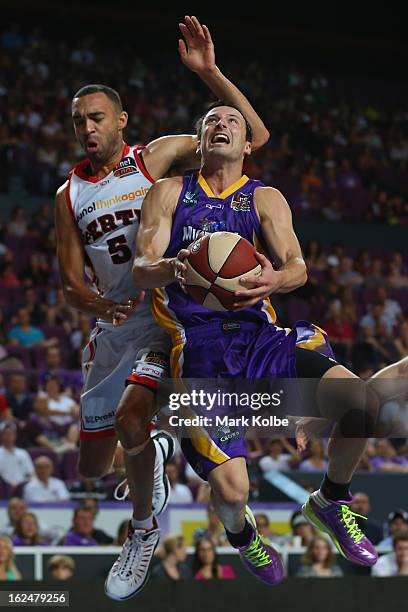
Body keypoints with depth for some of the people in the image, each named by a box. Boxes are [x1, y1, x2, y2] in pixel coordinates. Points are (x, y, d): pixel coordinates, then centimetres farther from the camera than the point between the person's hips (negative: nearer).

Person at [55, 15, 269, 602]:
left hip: (171, 317, -5)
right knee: (92, 466, 8)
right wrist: (100, 306, -18)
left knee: (130, 417, -30)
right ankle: (152, 455, 45)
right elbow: (71, 282, 6)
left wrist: (209, 73, -20)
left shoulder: (157, 157, -3)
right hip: (114, 326, 5)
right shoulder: (69, 196, 6)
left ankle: (144, 530, -4)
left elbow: (253, 136, -9)